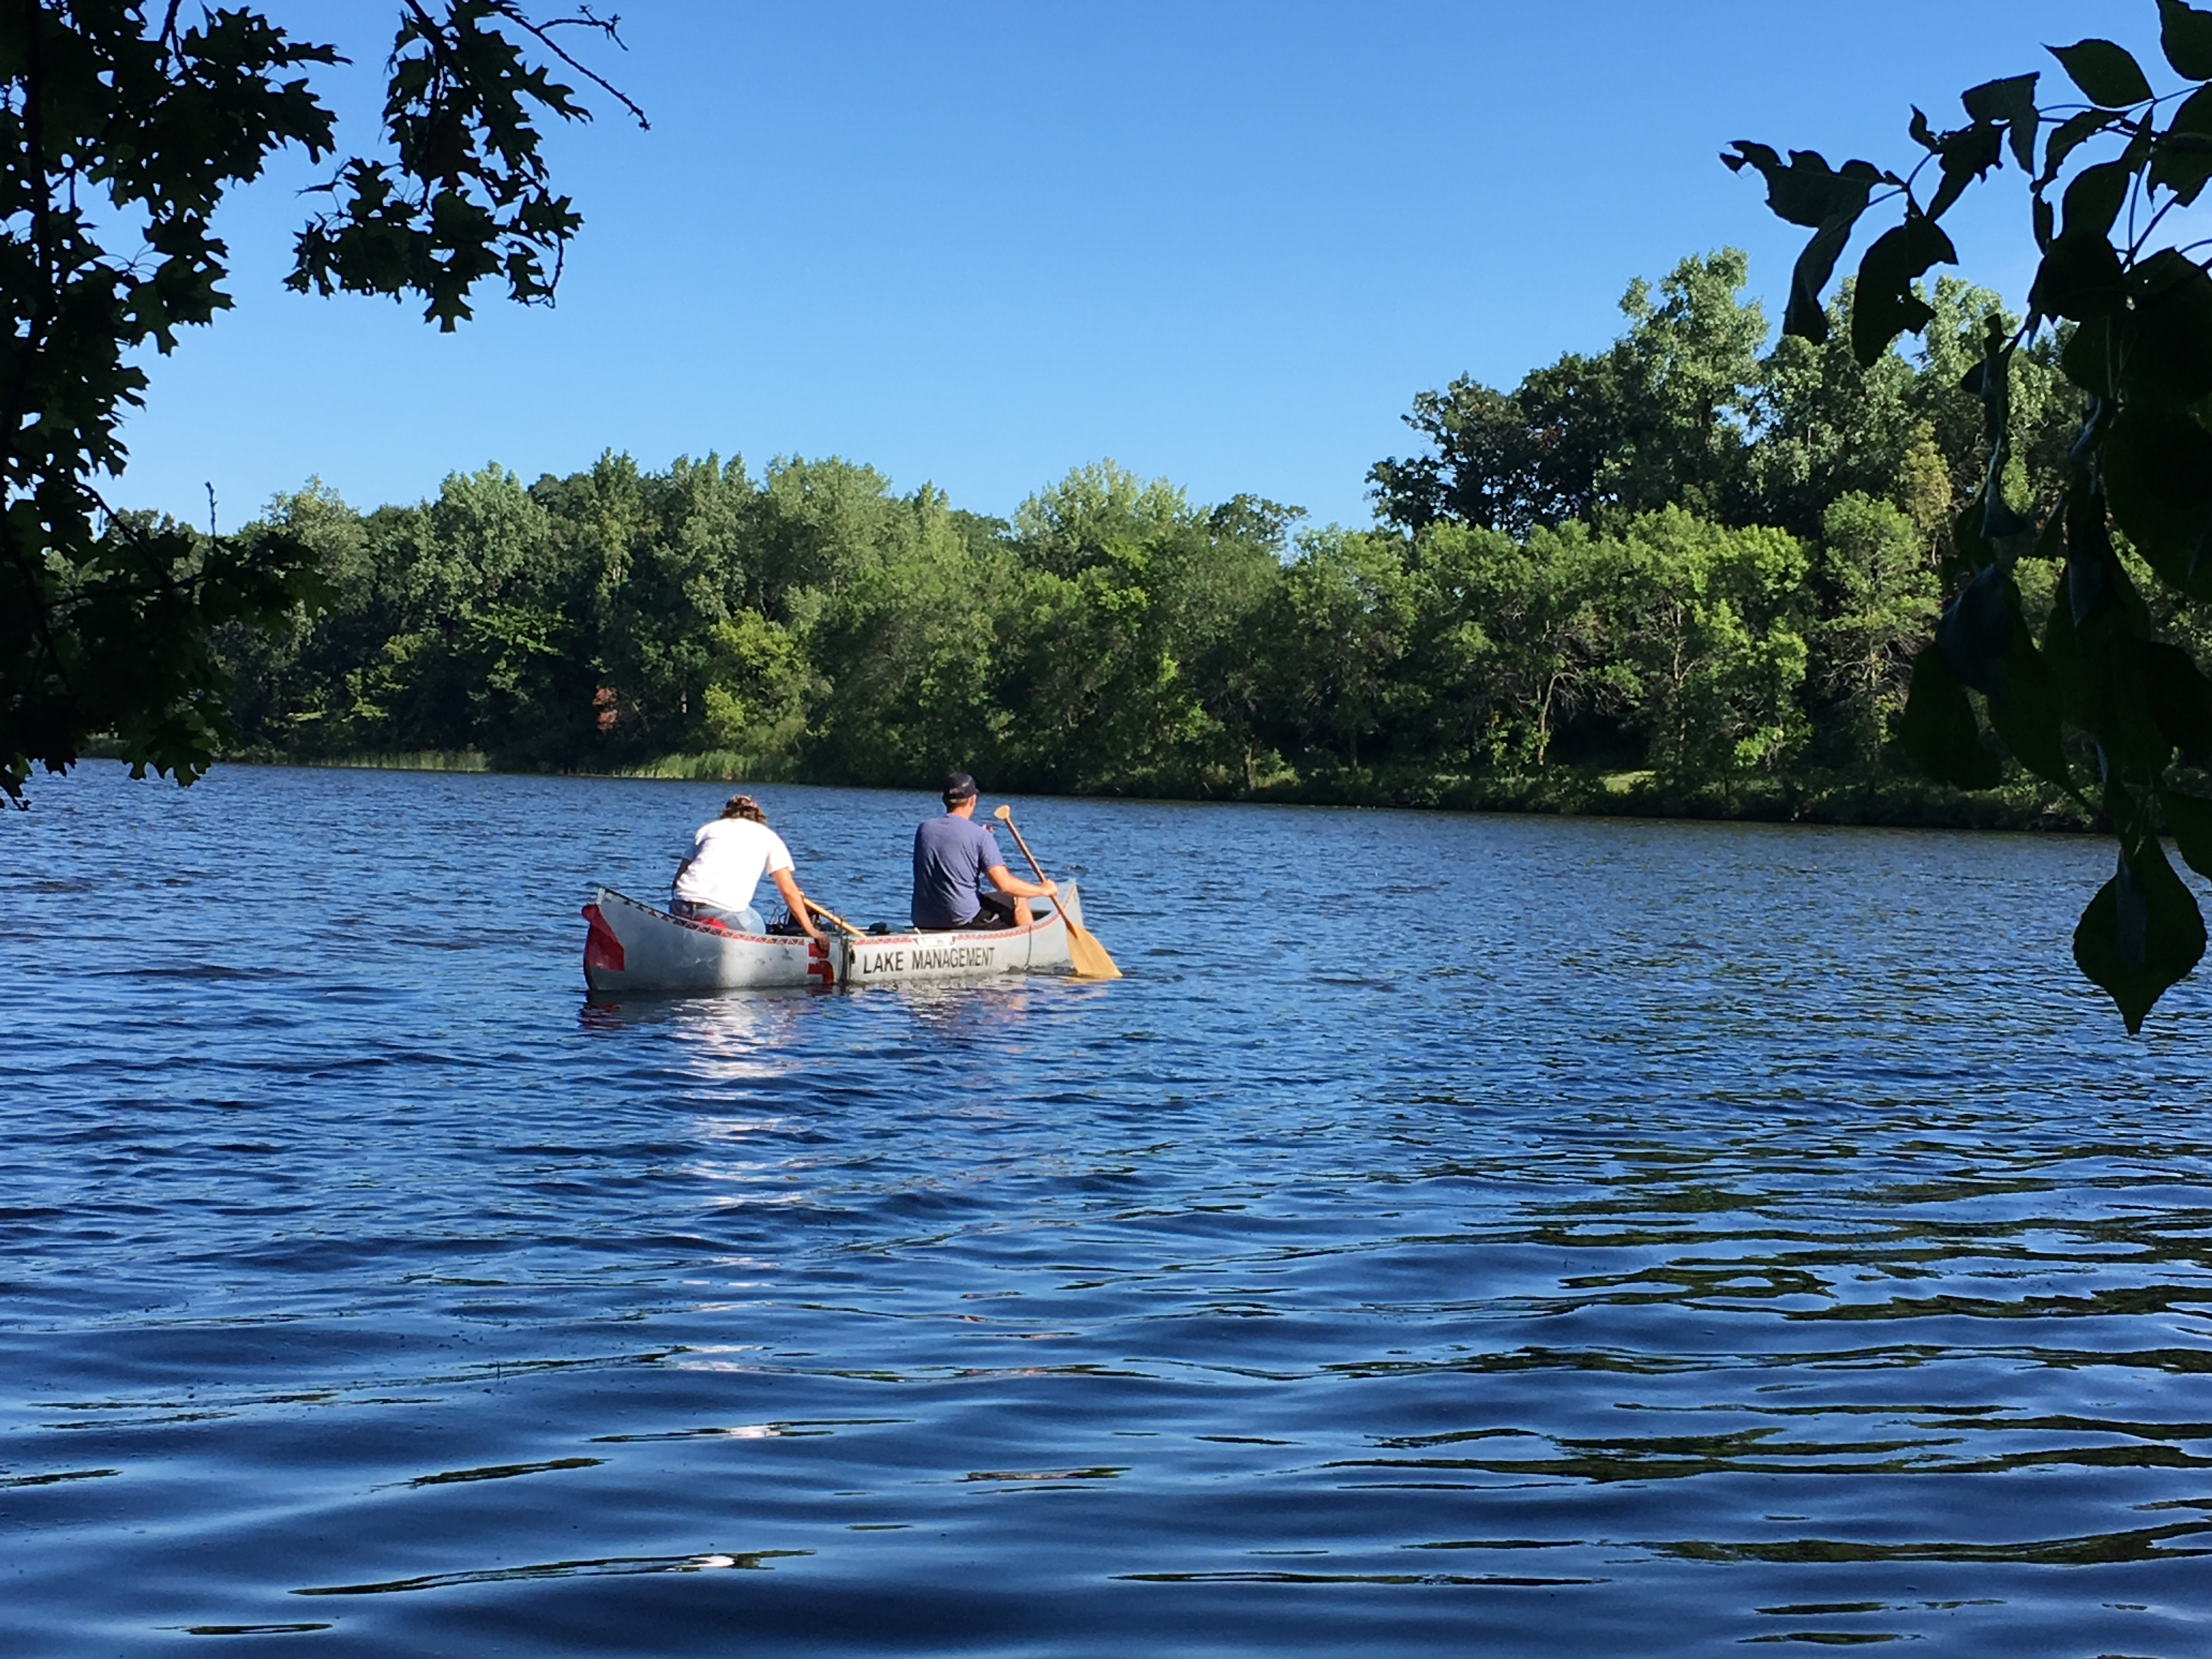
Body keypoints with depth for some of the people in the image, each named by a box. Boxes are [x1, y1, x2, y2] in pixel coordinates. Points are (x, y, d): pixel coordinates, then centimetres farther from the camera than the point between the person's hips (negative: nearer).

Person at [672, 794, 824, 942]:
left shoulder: (707, 828, 29)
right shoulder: (768, 836, 21)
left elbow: (680, 875, 22)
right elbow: (788, 890, 13)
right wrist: (810, 930, 15)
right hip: (725, 911, -4)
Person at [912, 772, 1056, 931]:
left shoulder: (924, 830, 5)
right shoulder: (980, 836, -11)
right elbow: (1004, 884, -15)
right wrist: (1043, 890, 1)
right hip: (963, 919, -6)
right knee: (1019, 900, 16)